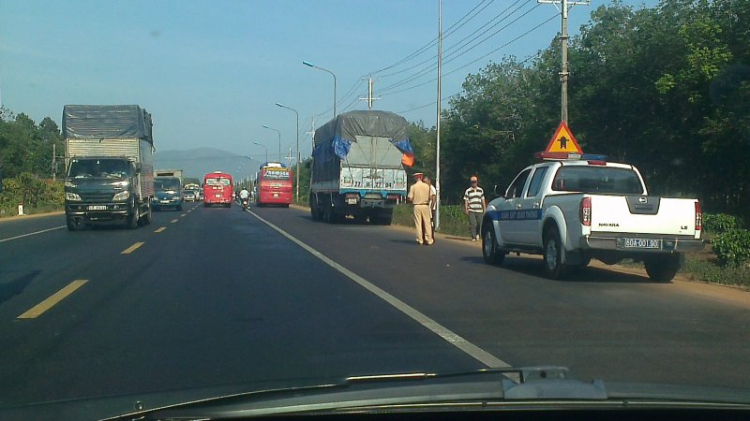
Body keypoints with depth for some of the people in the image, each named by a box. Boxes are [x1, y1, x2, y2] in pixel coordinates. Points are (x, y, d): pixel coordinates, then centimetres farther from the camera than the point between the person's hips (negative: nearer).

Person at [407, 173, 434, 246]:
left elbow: (410, 198, -6)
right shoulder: (427, 186, -1)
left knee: (418, 224, 4)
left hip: (417, 206, -1)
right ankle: (429, 240, 2)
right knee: (427, 223, 4)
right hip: (425, 206, 1)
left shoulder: (413, 187, -4)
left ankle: (420, 240, 3)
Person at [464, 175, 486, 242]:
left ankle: (477, 233, 25)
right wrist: (466, 209, -4)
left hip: (479, 210, 2)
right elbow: (466, 201, 3)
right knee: (472, 224, -6)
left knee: (480, 223, -1)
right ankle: (473, 237, 2)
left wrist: (485, 209, 12)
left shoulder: (481, 190, 13)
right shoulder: (468, 191, 3)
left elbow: (483, 200, 16)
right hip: (471, 211, -2)